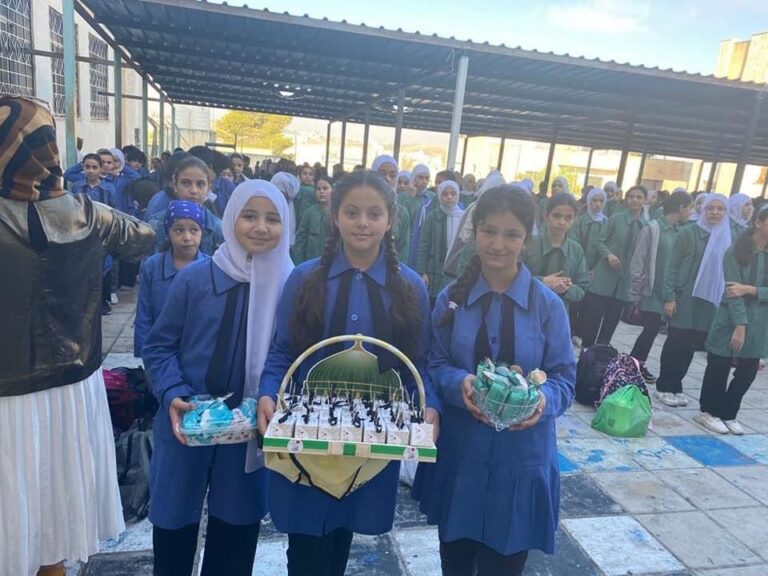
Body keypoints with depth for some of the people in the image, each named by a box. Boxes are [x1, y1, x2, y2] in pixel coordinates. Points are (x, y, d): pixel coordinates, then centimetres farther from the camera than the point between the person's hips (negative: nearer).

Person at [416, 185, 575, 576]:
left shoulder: (548, 305, -7)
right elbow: (435, 364, -2)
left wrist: (544, 400, -26)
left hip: (520, 455, -1)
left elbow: (564, 378, -5)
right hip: (458, 451, 2)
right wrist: (460, 383, -23)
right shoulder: (451, 298, -4)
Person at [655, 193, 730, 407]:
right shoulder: (688, 233, -3)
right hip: (684, 297, -4)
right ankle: (664, 387, 12)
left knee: (691, 345, 9)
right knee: (676, 344, 0)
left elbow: (726, 270, 11)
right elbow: (673, 266, -5)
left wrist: (723, 300, 6)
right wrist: (669, 297, -12)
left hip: (710, 301, 4)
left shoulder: (727, 238, 7)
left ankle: (675, 386, 21)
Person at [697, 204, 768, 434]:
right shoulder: (736, 252, -8)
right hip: (731, 320, -5)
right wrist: (740, 325, -22)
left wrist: (749, 289, -19)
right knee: (719, 368, 6)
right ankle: (708, 411, 22)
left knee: (748, 371, 9)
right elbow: (733, 291, -15)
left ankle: (728, 413, 26)